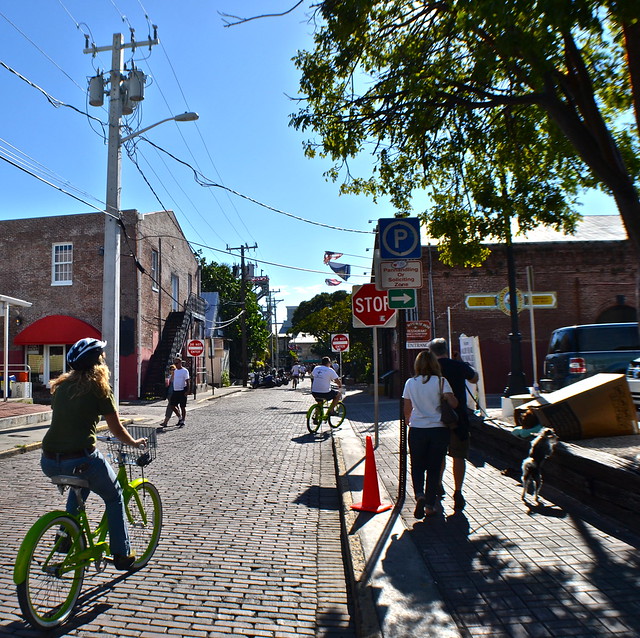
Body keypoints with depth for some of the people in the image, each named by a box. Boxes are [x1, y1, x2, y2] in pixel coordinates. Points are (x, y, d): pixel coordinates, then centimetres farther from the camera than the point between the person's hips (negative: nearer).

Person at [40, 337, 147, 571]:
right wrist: (135, 443, 20)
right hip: (80, 461, -6)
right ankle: (122, 555, 23)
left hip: (49, 462, 6)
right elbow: (117, 430, 1)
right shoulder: (98, 387, -4)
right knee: (114, 497, 20)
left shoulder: (61, 385, 11)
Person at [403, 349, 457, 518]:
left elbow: (407, 409, 7)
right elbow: (453, 403, -15)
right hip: (439, 429, -1)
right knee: (434, 468, 10)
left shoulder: (410, 383, 1)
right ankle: (430, 505, 12)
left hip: (417, 430, 1)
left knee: (417, 466, 14)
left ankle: (419, 495, -8)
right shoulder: (440, 381, -6)